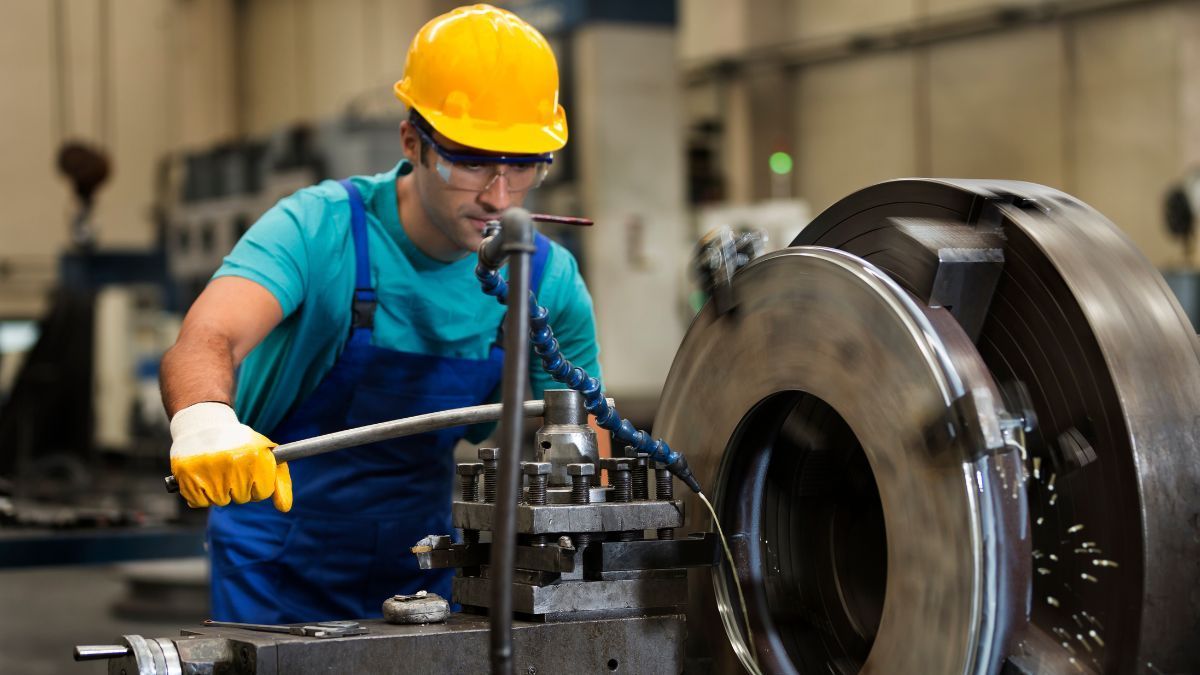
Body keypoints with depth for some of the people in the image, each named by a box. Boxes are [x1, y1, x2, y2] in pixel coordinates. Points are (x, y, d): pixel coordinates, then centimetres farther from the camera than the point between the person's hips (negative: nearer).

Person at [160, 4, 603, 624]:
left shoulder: (549, 282, -10)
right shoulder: (320, 229, -22)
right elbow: (204, 342, -39)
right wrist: (204, 419, -63)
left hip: (419, 566, 3)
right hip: (280, 567, -3)